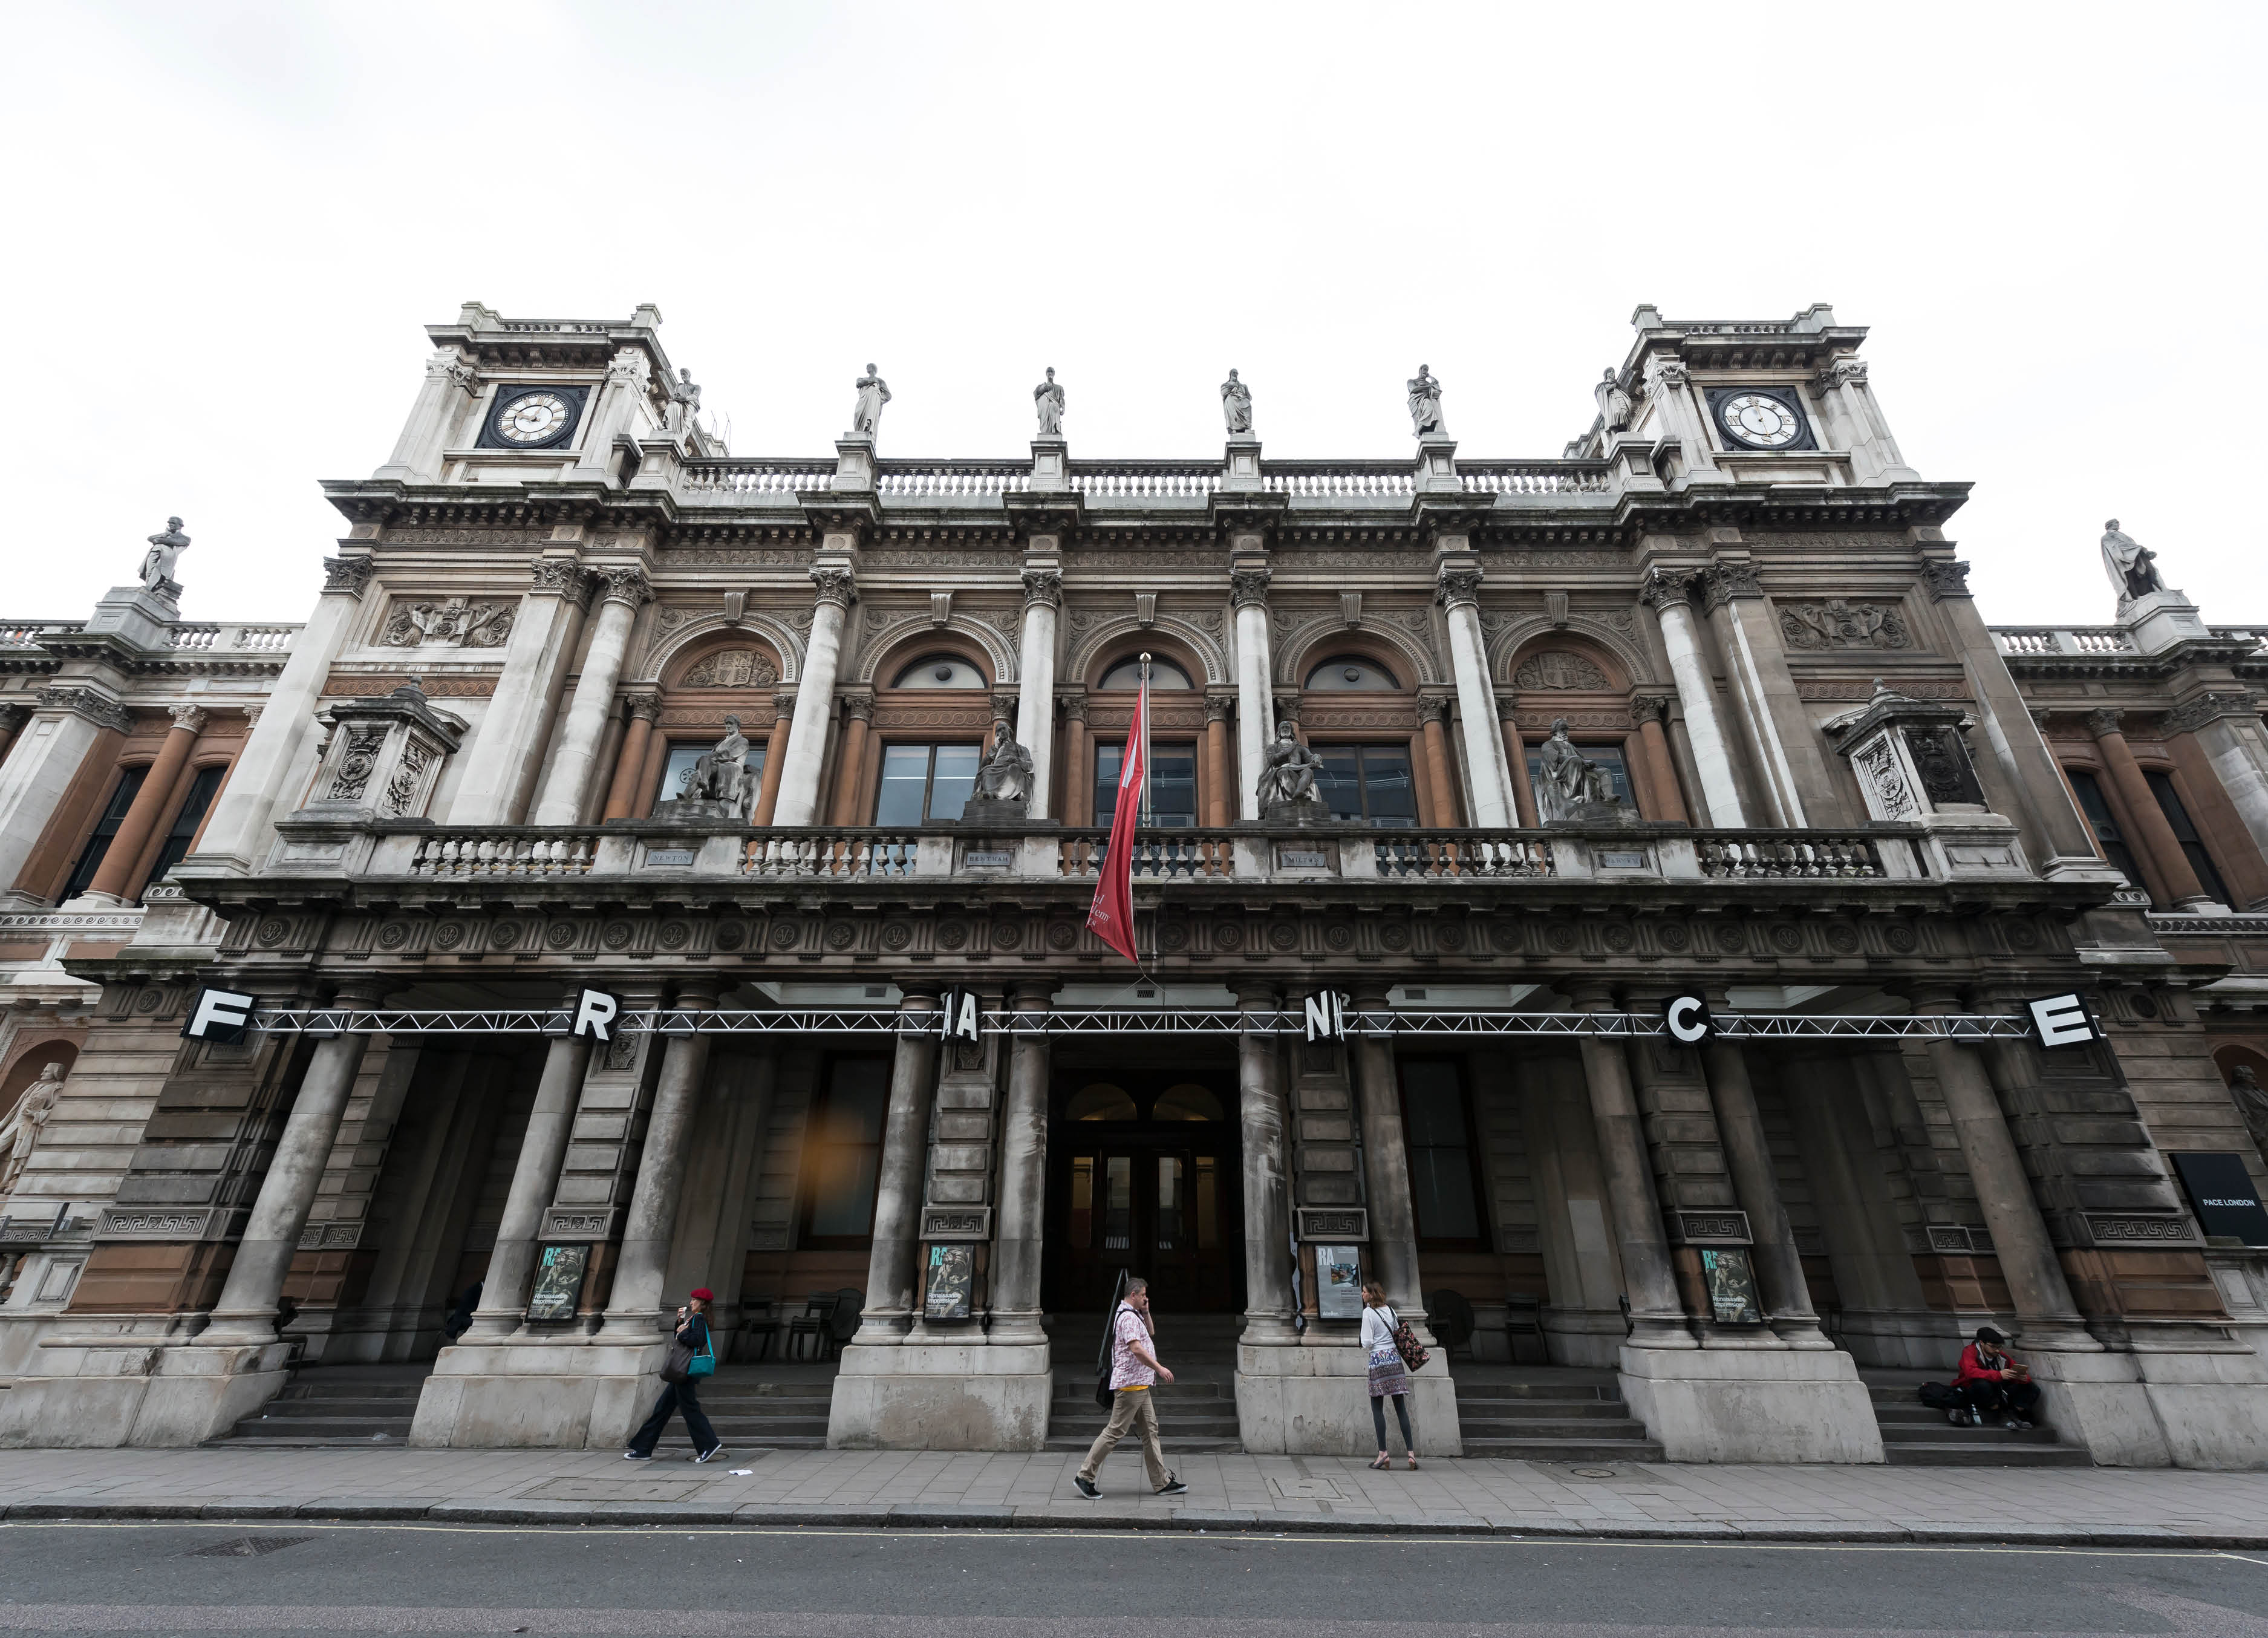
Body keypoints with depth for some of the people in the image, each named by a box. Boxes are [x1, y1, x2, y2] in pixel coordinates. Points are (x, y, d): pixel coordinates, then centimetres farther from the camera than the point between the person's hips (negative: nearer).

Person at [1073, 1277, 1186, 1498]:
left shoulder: (1134, 1316, 17)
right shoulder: (1128, 1317, -17)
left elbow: (1150, 1333, 29)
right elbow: (1136, 1349, -26)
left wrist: (1146, 1312, 13)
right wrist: (1159, 1368, -23)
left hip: (1140, 1385, 11)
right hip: (1130, 1383, -11)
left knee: (1151, 1430, 11)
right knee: (1115, 1431, -6)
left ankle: (1162, 1482, 15)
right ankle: (1085, 1476, 2)